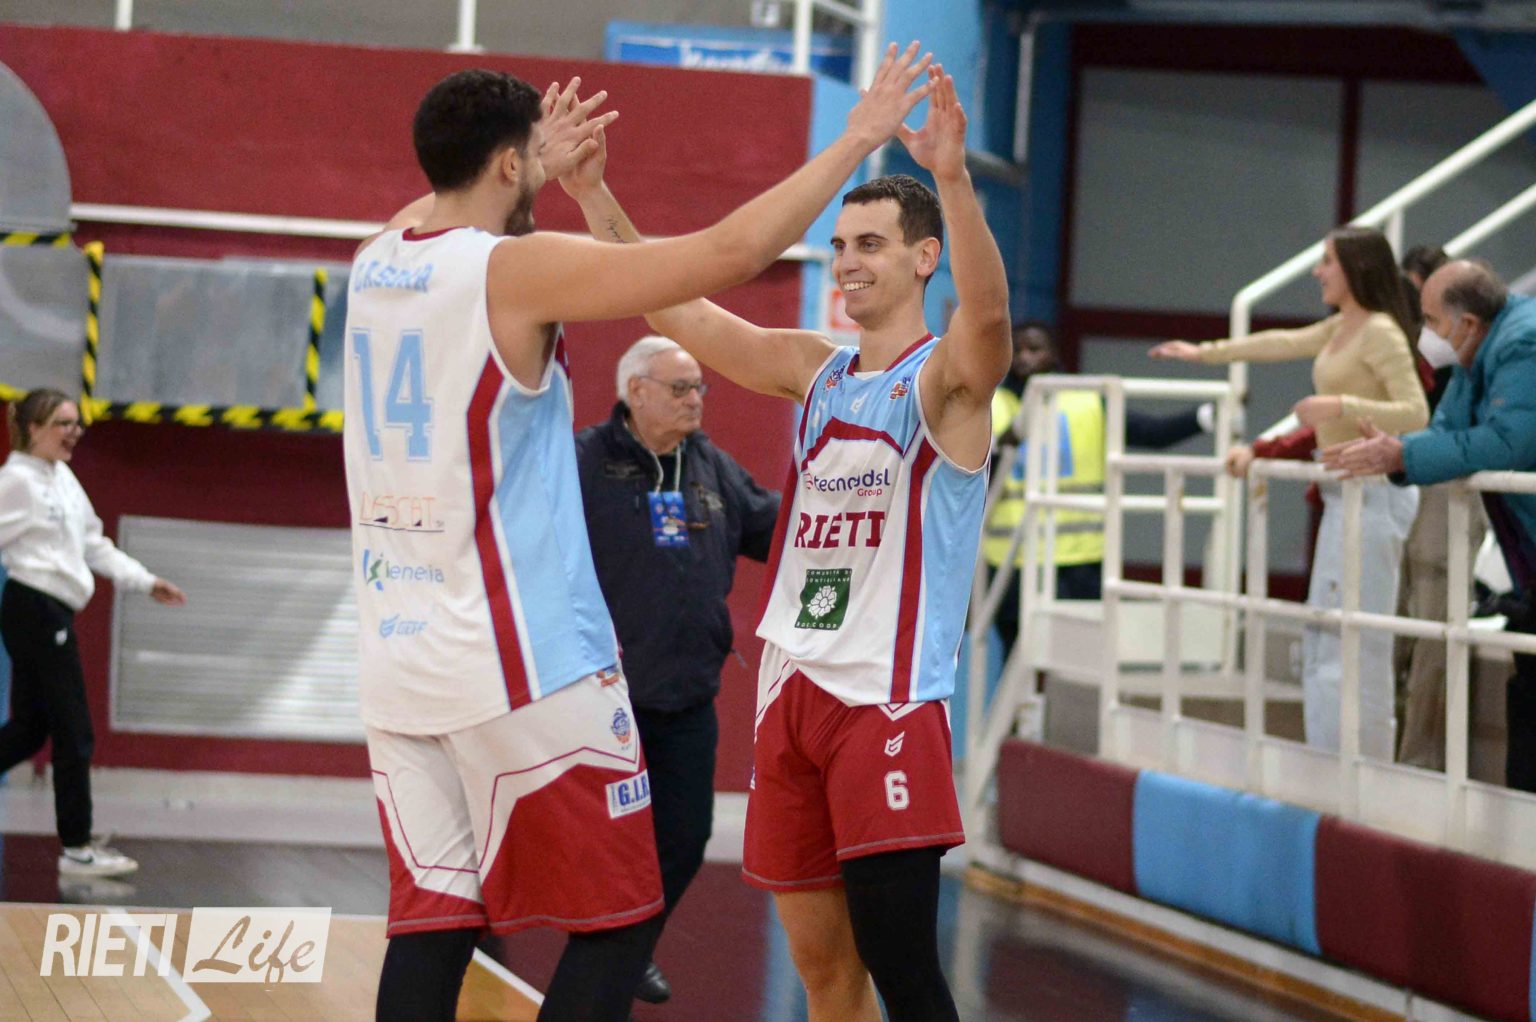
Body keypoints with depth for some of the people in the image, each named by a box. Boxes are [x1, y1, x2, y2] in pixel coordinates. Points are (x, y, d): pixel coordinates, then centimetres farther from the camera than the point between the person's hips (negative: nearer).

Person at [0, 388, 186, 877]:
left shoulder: (64, 479, 14)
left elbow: (93, 544, 20)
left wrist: (146, 582, 17)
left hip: (51, 614, 9)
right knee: (73, 732, -5)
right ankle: (77, 847, 1)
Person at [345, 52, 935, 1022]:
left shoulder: (377, 260, 8)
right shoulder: (518, 270, -13)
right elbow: (733, 251, -15)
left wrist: (540, 173, 41)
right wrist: (858, 139, -5)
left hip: (399, 657, 7)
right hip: (524, 664, -7)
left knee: (429, 921, 8)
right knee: (619, 921, 3)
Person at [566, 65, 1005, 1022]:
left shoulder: (945, 376, -6)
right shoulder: (814, 369, 13)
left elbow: (988, 310, -28)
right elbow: (673, 307, 14)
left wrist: (954, 180, -45)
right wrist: (593, 190, 3)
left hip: (890, 700, -7)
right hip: (793, 690, 7)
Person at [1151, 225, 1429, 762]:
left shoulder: (1381, 332, -12)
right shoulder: (1339, 329, 15)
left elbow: (1416, 413, -19)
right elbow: (1284, 344, 30)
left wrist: (1342, 406, -27)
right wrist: (1206, 353, 35)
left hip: (1373, 494, -10)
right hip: (1343, 495, 10)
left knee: (1357, 643, -10)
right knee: (1322, 640, 10)